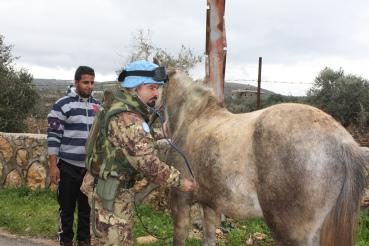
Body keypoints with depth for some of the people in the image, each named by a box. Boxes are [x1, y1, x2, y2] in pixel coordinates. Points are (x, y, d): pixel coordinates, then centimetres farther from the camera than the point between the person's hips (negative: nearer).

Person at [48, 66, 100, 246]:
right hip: (68, 166, -4)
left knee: (87, 207, 11)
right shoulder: (62, 104, -7)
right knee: (67, 207, 7)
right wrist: (53, 165, -12)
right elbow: (53, 136, -8)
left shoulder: (97, 106, 8)